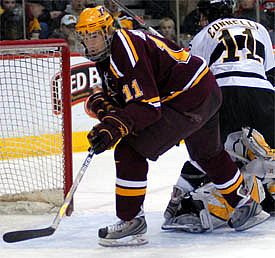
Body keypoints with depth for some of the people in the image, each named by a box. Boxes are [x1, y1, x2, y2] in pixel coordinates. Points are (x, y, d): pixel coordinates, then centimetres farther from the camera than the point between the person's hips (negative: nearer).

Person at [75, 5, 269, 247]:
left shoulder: (127, 50, -23)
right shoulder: (106, 51, 8)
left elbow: (147, 106, -28)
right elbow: (116, 93, 13)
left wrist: (115, 127, -36)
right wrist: (100, 102, -9)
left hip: (189, 99, -11)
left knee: (130, 149, -13)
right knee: (208, 154, 32)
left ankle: (131, 222, -7)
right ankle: (247, 206, 50)